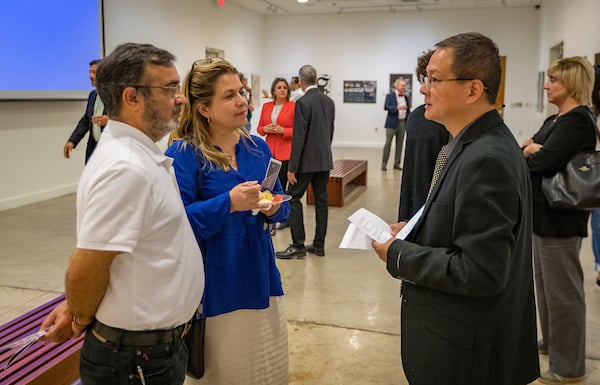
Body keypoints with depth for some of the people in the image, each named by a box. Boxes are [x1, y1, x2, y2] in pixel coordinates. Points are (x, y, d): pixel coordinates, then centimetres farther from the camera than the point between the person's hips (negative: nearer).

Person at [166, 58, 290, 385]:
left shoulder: (257, 147, 5)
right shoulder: (183, 153, -13)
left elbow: (281, 206, 12)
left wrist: (274, 209, -11)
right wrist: (229, 203, -30)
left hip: (259, 277, 6)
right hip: (217, 287, -6)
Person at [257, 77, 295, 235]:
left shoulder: (293, 106, -4)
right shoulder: (266, 106, 10)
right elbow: (259, 128, 16)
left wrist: (282, 130, -16)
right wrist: (266, 129, -6)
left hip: (286, 152, -5)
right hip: (270, 151, 5)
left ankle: (273, 223, 7)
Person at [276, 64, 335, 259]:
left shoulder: (303, 102, -14)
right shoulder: (329, 101, 8)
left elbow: (298, 137, -17)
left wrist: (292, 168, -14)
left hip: (307, 160, -7)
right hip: (325, 159, 7)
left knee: (293, 199, 0)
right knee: (321, 200, 10)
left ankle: (298, 245, -1)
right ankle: (319, 244, 15)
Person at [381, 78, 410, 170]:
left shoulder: (406, 98, 15)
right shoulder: (390, 96, -1)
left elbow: (408, 111, 16)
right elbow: (386, 107, -14)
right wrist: (397, 108, -27)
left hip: (403, 123, 5)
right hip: (392, 123, -5)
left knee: (400, 144, 7)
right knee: (388, 143, -2)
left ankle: (397, 163, 13)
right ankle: (384, 163, 4)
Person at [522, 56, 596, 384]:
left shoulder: (578, 120, -17)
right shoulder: (555, 120, 13)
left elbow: (543, 162, -27)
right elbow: (525, 152, 7)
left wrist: (531, 151, -7)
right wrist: (532, 150, -14)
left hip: (560, 217, -10)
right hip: (543, 213, 10)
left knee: (562, 288, 1)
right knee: (545, 282, 20)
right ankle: (551, 341, 38)